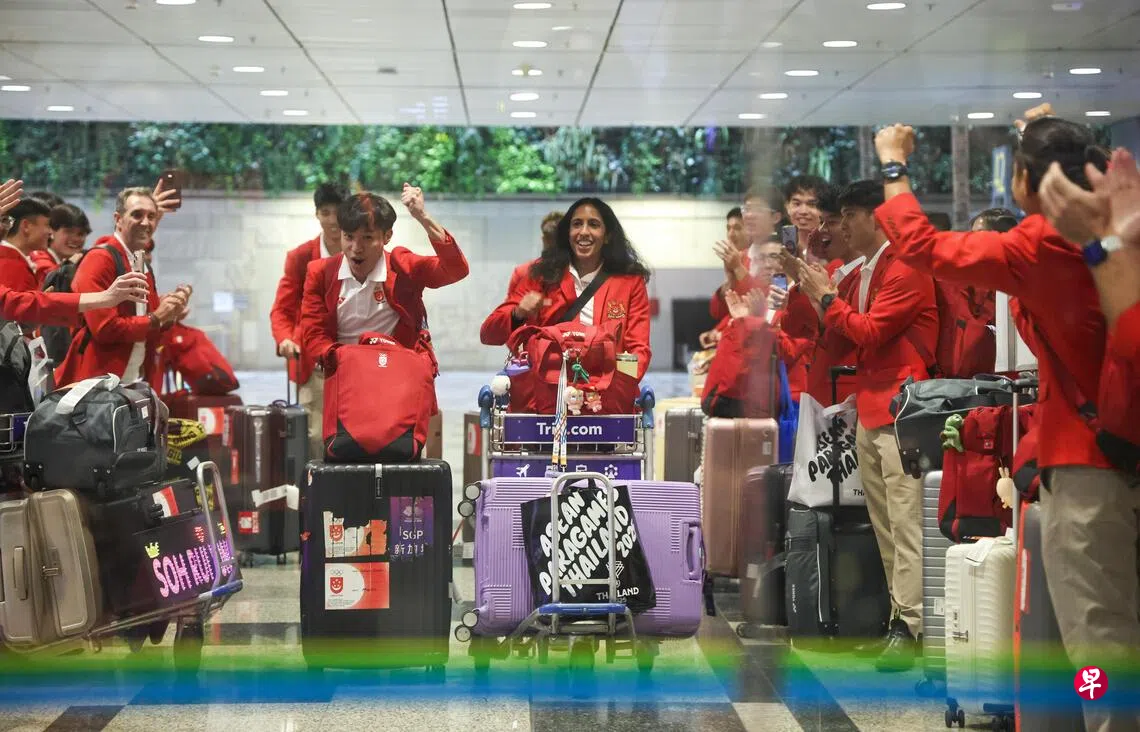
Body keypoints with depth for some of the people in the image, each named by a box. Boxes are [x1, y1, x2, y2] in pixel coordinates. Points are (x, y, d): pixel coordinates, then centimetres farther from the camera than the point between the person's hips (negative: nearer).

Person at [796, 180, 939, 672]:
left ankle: (909, 628, -13)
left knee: (906, 522, -11)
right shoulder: (865, 272, 20)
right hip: (868, 410, 10)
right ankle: (898, 618, 11)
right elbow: (849, 337, 17)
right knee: (884, 525, 8)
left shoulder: (905, 270, -9)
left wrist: (827, 297, -4)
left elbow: (870, 331, -15)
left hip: (899, 410, -10)